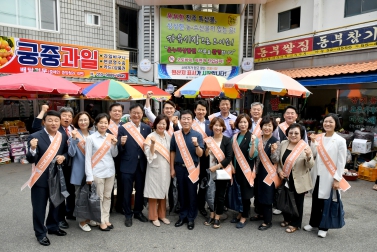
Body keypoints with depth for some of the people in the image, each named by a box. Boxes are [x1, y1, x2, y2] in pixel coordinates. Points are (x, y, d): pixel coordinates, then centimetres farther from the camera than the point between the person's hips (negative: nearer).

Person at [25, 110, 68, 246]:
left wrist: (63, 157, -14)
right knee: (39, 207, 9)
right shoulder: (35, 137, -14)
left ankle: (53, 227, 41)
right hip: (41, 178, -4)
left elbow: (67, 152, 8)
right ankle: (40, 233, 28)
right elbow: (31, 160, -17)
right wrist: (33, 149, -37)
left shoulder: (63, 137, -1)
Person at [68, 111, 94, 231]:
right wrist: (74, 139, -28)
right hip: (80, 170, -4)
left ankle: (89, 217, 32)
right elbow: (71, 153, -17)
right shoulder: (74, 134, -8)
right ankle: (82, 221, 21)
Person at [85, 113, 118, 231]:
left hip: (110, 171, 4)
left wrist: (114, 144, -8)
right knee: (99, 197, 6)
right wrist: (89, 176, -11)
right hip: (97, 172, -4)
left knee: (107, 196, 13)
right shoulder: (91, 138, -7)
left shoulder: (110, 137, 5)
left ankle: (106, 219, 26)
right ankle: (101, 221, 19)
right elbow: (87, 158, -7)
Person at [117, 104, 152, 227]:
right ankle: (128, 215, 27)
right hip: (127, 165, -3)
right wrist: (122, 144, -28)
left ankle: (138, 212, 35)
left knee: (140, 190, 16)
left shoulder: (147, 128, 4)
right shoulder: (123, 128, -6)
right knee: (127, 192, 9)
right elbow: (119, 149, -8)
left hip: (142, 165, 3)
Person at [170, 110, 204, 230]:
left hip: (192, 168, -2)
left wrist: (196, 144, -26)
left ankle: (191, 218, 21)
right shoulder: (176, 135, 0)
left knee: (192, 194, 6)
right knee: (181, 193, 12)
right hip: (179, 167, 2)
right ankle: (182, 216, 28)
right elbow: (172, 152, 8)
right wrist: (172, 168, 7)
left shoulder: (197, 135, -7)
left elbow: (200, 154, -7)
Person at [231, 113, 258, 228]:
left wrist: (253, 143, -31)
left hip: (246, 169, -5)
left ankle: (244, 217, 19)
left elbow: (252, 156, -18)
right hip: (236, 168, 5)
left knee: (245, 193, 5)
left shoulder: (252, 137, -10)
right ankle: (240, 213, 30)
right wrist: (232, 166, 8)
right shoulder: (235, 137, 7)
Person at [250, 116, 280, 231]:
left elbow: (275, 161, -14)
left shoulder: (276, 142, -12)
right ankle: (261, 214, 38)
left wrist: (273, 151, -31)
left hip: (268, 173, -5)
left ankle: (268, 221, 18)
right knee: (259, 193, 18)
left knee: (267, 195, 3)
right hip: (258, 171, 6)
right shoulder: (258, 139, 2)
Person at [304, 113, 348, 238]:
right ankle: (313, 223, 32)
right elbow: (313, 155, 2)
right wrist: (313, 142, -10)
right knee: (315, 200, 15)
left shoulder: (340, 141, -10)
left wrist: (337, 179, -11)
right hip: (317, 175, 4)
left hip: (330, 177, -4)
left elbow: (341, 162, -9)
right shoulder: (318, 138, 1)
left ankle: (323, 227, 24)